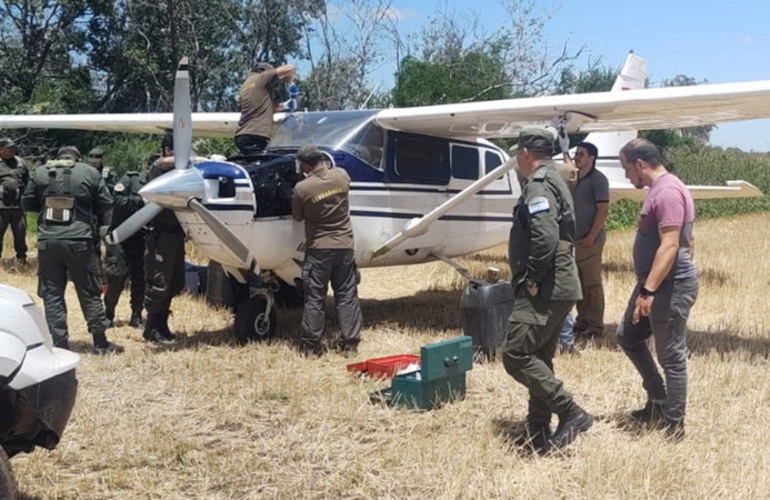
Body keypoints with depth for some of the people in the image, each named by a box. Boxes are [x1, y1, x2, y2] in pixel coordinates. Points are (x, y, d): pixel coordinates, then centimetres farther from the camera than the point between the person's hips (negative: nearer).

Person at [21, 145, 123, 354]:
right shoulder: (89, 173, 2)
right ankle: (100, 343, 12)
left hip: (48, 241, 1)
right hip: (79, 241, -1)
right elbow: (106, 205, 4)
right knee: (89, 293, 7)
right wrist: (103, 228, 19)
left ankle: (59, 343, 7)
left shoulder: (40, 172, 6)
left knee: (52, 294, 8)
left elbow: (27, 203, 13)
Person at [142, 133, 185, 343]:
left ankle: (161, 324, 27)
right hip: (160, 233, -8)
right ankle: (152, 329, 8)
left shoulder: (177, 171, 14)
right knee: (158, 283, -3)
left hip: (175, 233, 8)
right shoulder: (157, 168, -6)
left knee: (176, 283, 14)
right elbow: (165, 162, -29)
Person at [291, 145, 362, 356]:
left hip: (318, 248, -3)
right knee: (347, 296, 9)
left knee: (314, 298, 7)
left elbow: (297, 216, 1)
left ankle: (310, 344, 12)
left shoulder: (302, 188, -15)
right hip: (344, 246, 3)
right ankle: (350, 343, 10)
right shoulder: (341, 175, -5)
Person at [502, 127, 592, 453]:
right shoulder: (554, 181, 19)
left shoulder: (538, 185, -13)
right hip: (558, 288, 11)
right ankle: (539, 435, 19)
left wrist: (532, 279, -17)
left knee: (515, 355, -11)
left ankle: (571, 414, -8)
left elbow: (546, 237, -27)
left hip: (545, 290, -11)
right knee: (538, 359, 14)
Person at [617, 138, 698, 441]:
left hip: (670, 286, -11)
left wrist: (648, 291, -28)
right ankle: (658, 401, 27)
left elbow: (670, 246, -27)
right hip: (654, 284, 11)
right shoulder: (660, 189, 13)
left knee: (671, 357, -2)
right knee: (628, 336, 19)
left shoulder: (667, 192, -20)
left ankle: (674, 425, 9)